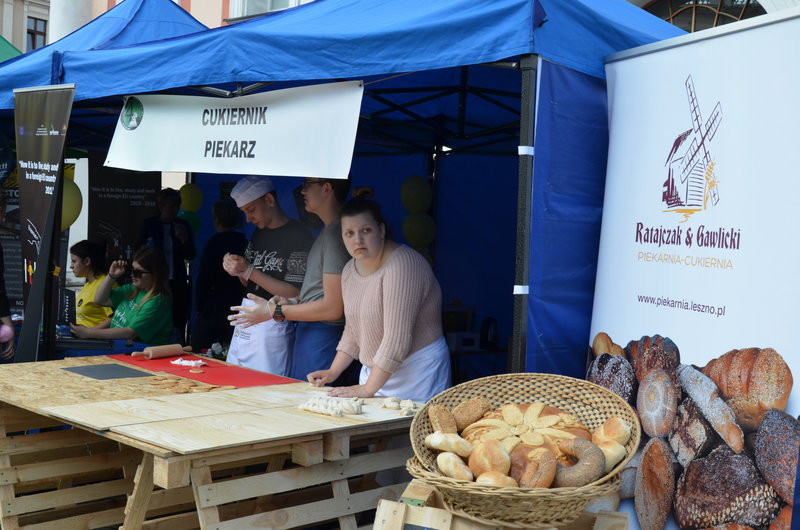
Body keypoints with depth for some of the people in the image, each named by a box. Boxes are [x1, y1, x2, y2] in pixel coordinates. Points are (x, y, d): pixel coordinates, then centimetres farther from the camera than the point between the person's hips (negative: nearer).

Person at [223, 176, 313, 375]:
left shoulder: (298, 236, -12)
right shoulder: (259, 233, 13)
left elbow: (295, 294, -17)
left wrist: (249, 271, -17)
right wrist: (237, 270, -2)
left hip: (273, 325, -8)